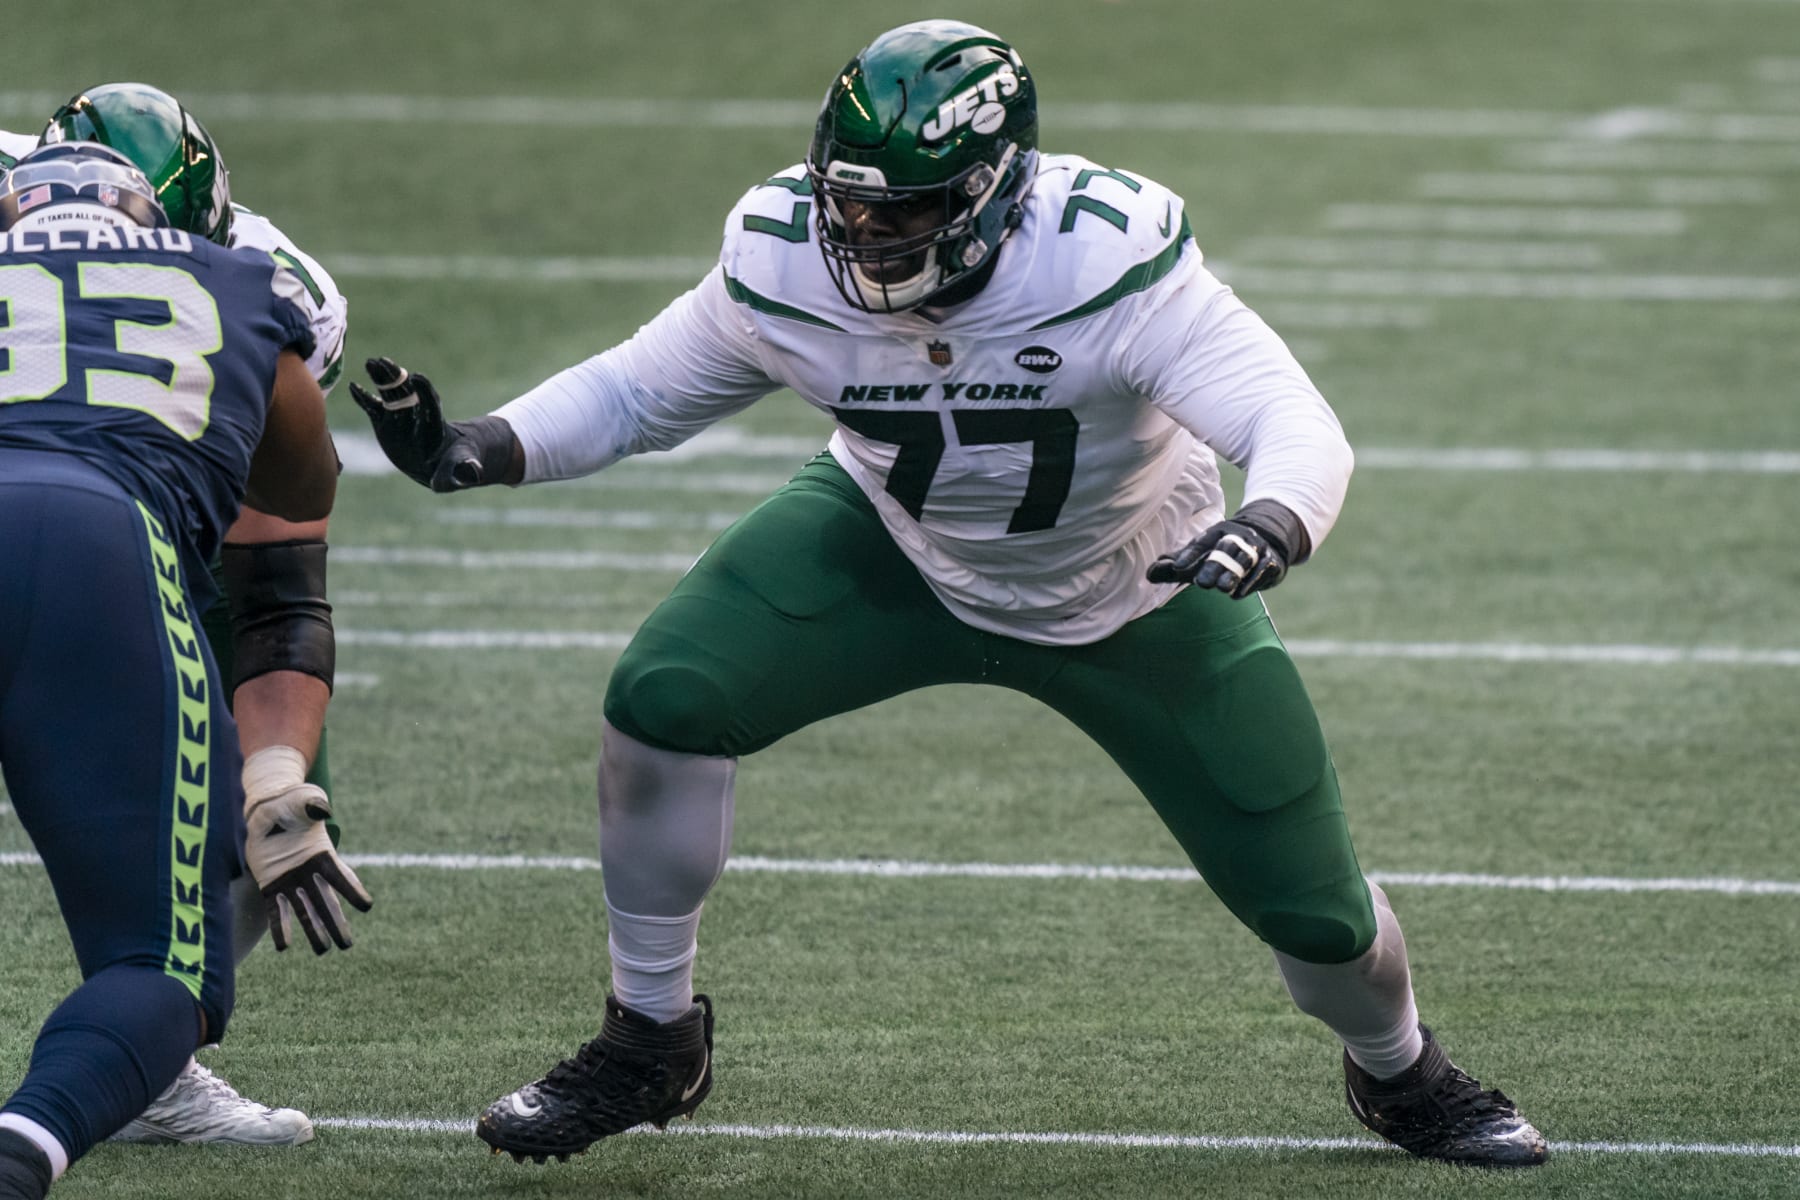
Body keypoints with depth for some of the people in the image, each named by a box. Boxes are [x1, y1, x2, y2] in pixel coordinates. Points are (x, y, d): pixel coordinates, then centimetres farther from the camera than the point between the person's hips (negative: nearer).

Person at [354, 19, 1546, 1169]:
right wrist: (480, 450, -26)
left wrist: (1269, 527, -66)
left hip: (1134, 596, -2)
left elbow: (1300, 427, -43)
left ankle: (1400, 1071, 37)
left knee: (1310, 903, -2)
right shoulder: (787, 262, -26)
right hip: (896, 552, 2)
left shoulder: (1111, 262, -38)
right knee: (661, 700, -22)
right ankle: (653, 1043, 1)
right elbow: (641, 389, -9)